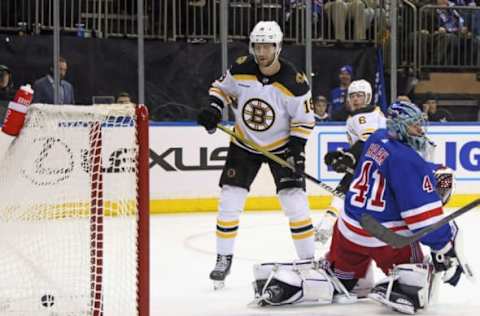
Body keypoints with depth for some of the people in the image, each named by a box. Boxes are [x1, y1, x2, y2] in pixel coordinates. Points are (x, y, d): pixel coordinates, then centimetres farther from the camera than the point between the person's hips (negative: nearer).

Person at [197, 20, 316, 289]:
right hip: (244, 145, 2)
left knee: (295, 202, -9)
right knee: (230, 201, -2)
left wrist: (296, 151, -20)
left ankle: (309, 260, 5)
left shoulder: (294, 82, -21)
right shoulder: (241, 70, -15)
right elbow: (221, 87, 4)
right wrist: (213, 109, -14)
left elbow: (304, 120, -11)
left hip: (281, 146, -2)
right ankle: (224, 258, 12)